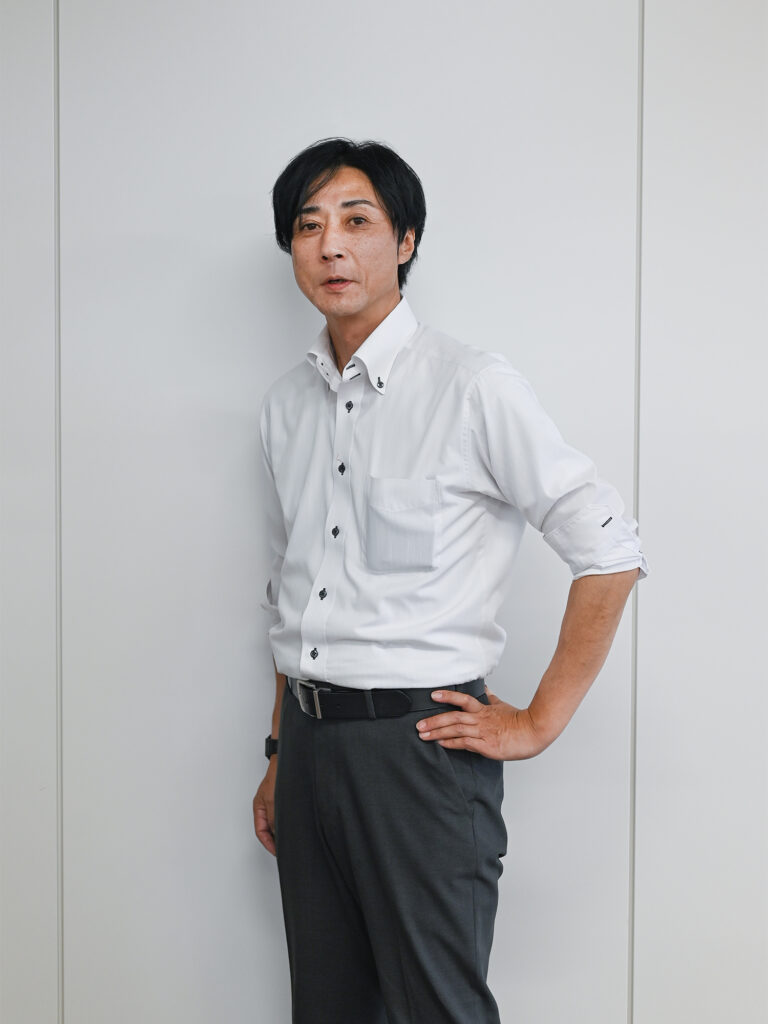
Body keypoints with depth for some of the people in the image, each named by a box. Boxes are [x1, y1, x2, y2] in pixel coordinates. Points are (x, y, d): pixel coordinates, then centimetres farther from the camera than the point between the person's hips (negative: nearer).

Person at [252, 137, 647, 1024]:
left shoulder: (472, 387, -10)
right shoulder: (287, 403, 10)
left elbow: (610, 553, -11)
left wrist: (538, 723, -10)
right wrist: (281, 754, 18)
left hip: (419, 742, -6)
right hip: (311, 740, 6)